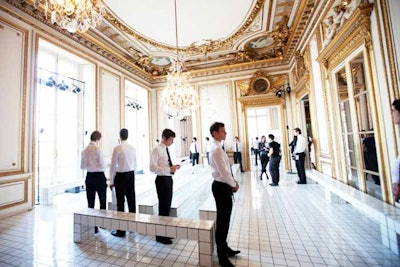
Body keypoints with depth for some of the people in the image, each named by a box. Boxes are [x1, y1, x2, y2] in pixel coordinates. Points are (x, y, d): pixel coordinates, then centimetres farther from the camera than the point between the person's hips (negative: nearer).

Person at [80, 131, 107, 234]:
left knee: (90, 202, 11)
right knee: (103, 201, 11)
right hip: (99, 176, -5)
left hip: (89, 176, 5)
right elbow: (102, 165, -16)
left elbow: (82, 166, 9)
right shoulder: (97, 149, -15)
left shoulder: (85, 150, 3)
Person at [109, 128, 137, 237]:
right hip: (131, 175, 6)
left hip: (121, 175, -6)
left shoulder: (117, 148, -13)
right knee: (131, 200, 14)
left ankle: (121, 230, 13)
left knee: (120, 202, 2)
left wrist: (111, 181, 0)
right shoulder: (133, 148, 4)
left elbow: (113, 166, -10)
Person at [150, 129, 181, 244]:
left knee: (167, 206, 18)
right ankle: (160, 235, 21)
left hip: (169, 179, 9)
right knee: (163, 207, 2)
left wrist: (173, 167, -1)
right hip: (162, 180, -9)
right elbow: (153, 167, -22)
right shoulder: (157, 150, -16)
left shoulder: (166, 149, 10)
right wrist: (169, 169, -26)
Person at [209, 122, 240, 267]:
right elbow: (223, 172, -23)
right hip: (221, 187, -10)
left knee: (224, 219, 23)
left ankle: (224, 247, 43)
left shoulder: (217, 147, 10)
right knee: (222, 220, 5)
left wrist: (233, 181, 7)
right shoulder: (216, 149, -22)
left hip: (223, 185, 10)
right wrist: (233, 185, -9)